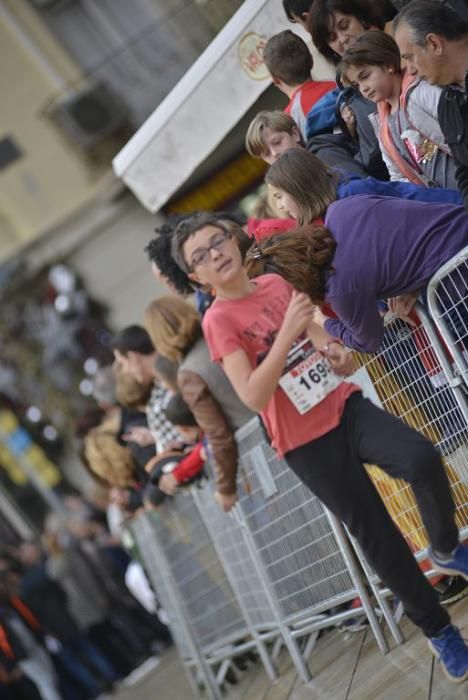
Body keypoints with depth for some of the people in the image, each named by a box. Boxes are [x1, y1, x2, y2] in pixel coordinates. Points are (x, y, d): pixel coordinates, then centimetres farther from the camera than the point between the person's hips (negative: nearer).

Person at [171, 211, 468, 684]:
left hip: (345, 407, 4)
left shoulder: (277, 284, 5)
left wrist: (337, 353, -5)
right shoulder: (218, 321, -12)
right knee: (377, 536, 1)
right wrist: (286, 333, -30)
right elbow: (254, 397, -22)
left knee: (423, 459, -25)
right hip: (307, 443, -4)